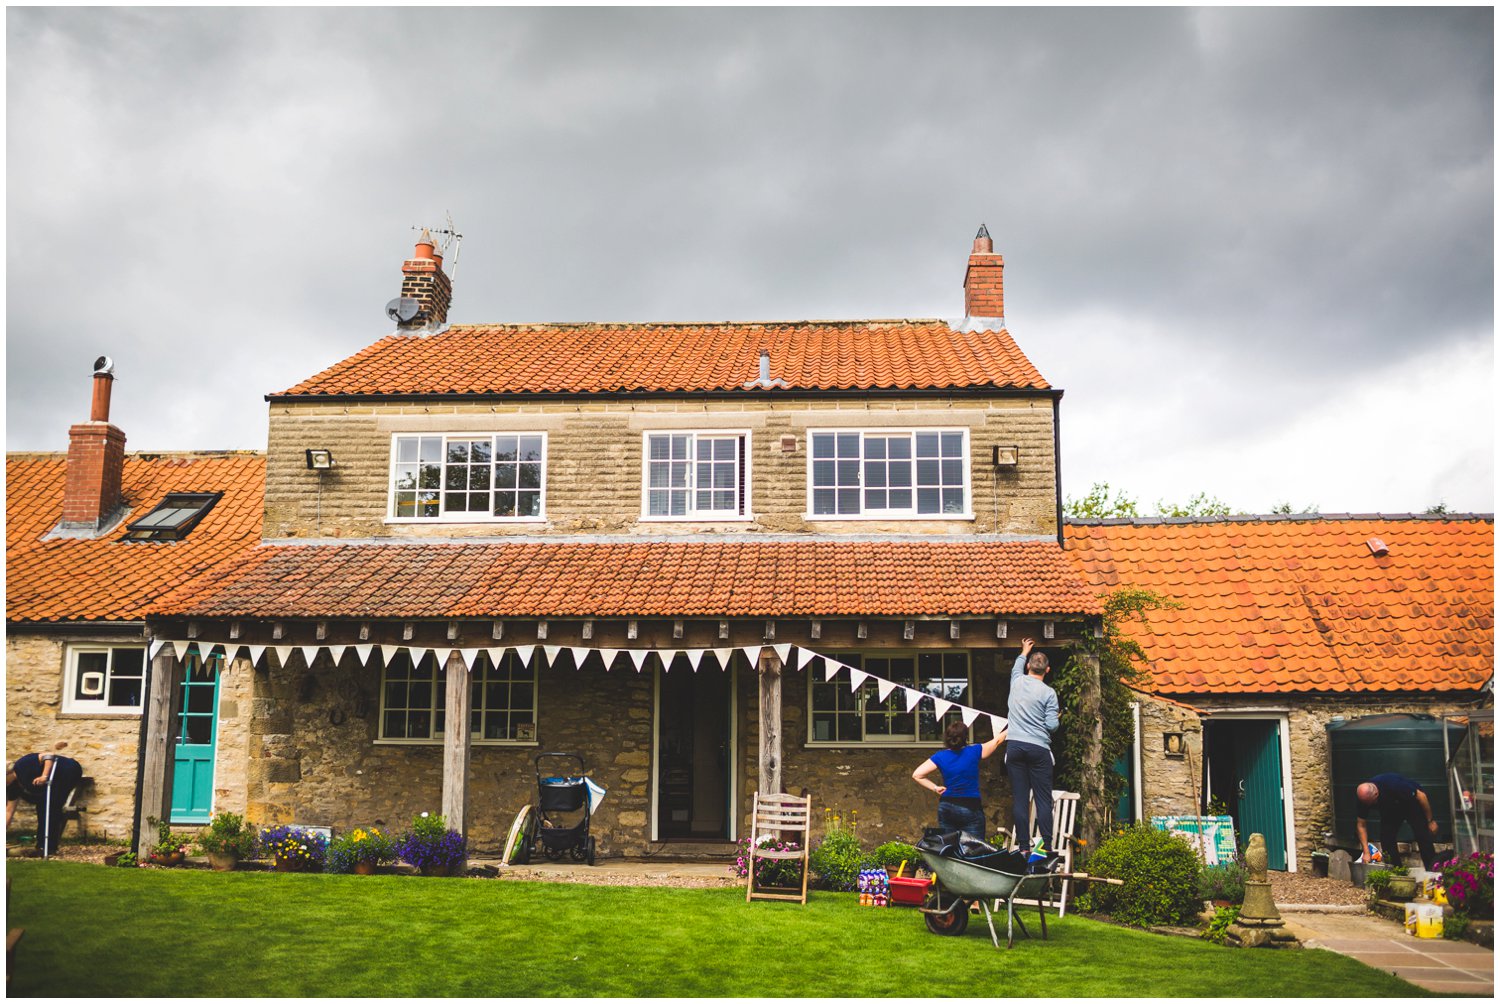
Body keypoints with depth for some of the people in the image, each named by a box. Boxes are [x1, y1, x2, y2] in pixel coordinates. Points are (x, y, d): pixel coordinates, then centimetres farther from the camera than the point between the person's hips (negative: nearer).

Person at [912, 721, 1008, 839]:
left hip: (946, 808, 3)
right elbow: (997, 741, 9)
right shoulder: (974, 752, -6)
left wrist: (935, 788, 0)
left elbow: (916, 775, -6)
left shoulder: (940, 756, -2)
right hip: (970, 808, -3)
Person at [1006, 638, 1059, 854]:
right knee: (1043, 799, 0)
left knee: (1019, 798, 1)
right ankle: (1047, 845, -4)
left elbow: (1017, 667, 32)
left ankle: (1023, 846, 1)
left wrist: (1024, 652, 50)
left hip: (1015, 746, 3)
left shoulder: (1017, 682, 7)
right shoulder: (1048, 693, -3)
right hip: (1038, 748, -3)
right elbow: (1052, 725, -6)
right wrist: (1056, 720, 18)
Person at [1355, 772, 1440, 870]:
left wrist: (1430, 821, -19)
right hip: (1390, 809, 4)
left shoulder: (1394, 785, -42)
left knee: (1423, 838, -15)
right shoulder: (1362, 797, -26)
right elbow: (1360, 825, -17)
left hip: (1413, 802, -4)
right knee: (1386, 837, -10)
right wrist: (1366, 852, -25)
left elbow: (1421, 796, -27)